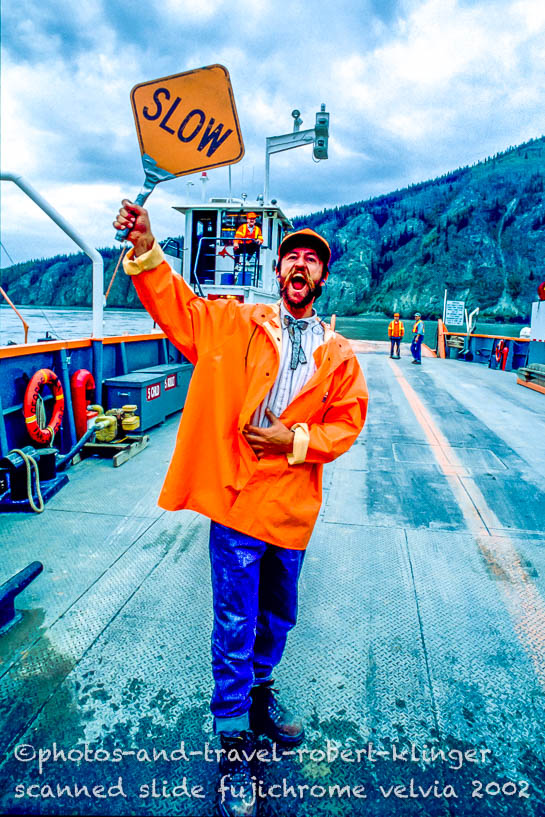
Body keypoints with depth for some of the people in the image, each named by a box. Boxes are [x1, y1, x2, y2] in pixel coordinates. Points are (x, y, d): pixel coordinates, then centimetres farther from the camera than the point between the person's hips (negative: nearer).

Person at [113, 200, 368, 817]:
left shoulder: (338, 353, 6)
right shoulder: (236, 322, 4)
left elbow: (348, 424, 4)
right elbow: (176, 307, -2)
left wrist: (295, 439, -11)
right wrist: (146, 252, -17)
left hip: (292, 506, 3)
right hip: (236, 497, -2)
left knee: (278, 616, 21)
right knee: (235, 623, 7)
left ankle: (259, 689, 51)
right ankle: (234, 742, 29)